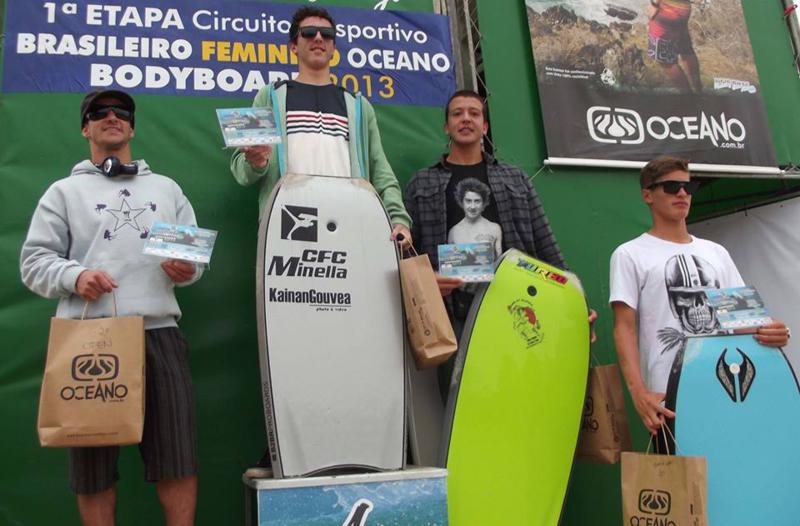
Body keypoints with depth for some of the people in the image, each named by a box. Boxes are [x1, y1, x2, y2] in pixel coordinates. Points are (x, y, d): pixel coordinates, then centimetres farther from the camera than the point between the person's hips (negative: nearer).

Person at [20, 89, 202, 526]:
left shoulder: (166, 188, 21)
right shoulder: (65, 191, 15)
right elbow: (34, 260, 8)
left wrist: (186, 269, -4)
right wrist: (74, 276, -11)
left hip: (158, 331, 1)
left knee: (177, 452, 0)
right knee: (93, 459, 6)